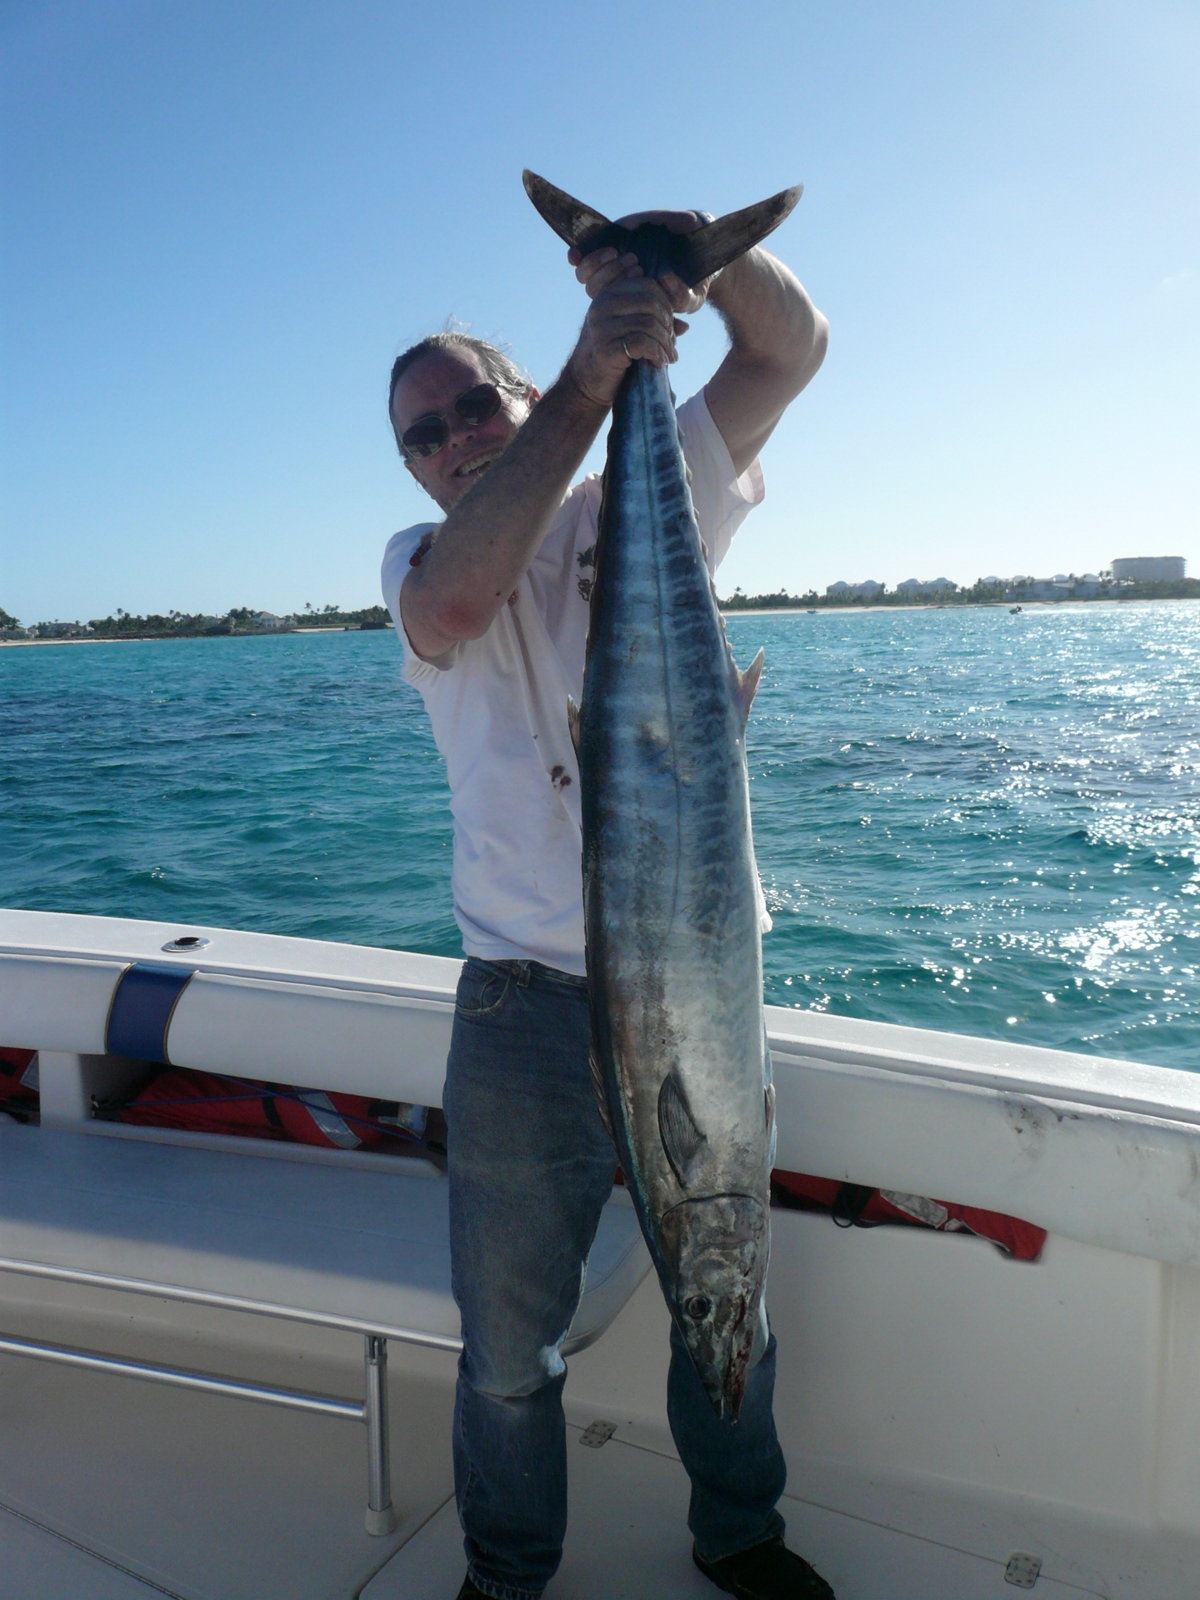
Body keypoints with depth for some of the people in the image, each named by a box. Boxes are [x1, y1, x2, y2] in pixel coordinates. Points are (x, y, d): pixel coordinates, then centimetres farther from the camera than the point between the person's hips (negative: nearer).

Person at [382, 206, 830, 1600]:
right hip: (527, 1010, 0)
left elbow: (792, 347, -4)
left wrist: (692, 247, -24)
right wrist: (588, 375, -30)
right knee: (508, 1345, 14)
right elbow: (456, 600, -22)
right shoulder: (419, 560, 4)